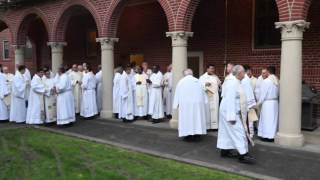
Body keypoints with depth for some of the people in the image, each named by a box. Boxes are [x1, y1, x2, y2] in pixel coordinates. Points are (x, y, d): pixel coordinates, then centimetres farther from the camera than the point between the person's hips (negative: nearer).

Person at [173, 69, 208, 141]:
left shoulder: (181, 81, 3)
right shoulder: (197, 81, 8)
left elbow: (177, 94, 4)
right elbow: (203, 93, 10)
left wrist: (176, 105, 7)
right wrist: (204, 102, 16)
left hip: (185, 103, -2)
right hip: (198, 102, 2)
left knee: (187, 118, 3)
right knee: (197, 117, 8)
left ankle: (188, 135, 3)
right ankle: (197, 135, 9)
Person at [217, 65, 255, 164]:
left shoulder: (236, 82, 10)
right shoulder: (232, 84, -21)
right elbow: (230, 100, -25)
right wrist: (232, 117, -26)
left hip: (234, 112, 10)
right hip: (231, 112, -10)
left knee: (227, 132, 14)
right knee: (238, 132, -7)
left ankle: (225, 151, 23)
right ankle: (243, 155, -1)